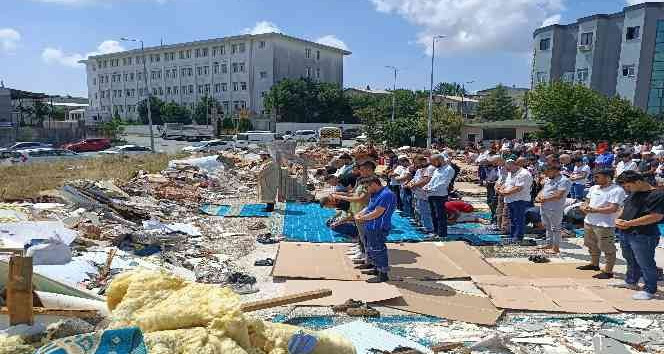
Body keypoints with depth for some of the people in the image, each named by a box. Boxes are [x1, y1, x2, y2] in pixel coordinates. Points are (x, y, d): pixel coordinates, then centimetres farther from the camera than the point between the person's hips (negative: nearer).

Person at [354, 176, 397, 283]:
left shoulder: (386, 195, -22)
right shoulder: (376, 194, 12)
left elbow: (376, 213, -23)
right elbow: (369, 207, 21)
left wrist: (362, 218, -11)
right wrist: (359, 214, 4)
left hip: (378, 229, -11)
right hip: (371, 228, 11)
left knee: (378, 250, -3)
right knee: (371, 249, 21)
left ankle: (383, 274, 8)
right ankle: (376, 268, 37)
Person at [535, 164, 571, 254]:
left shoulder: (564, 180, -12)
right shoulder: (549, 179, 17)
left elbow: (559, 195, -21)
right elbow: (543, 189, 21)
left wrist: (545, 199, -16)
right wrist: (538, 196, 0)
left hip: (555, 209, -9)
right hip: (544, 208, 9)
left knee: (555, 228, 0)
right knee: (548, 227, 17)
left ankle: (556, 247, 8)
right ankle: (550, 244, 28)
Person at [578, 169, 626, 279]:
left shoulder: (617, 190, -15)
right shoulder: (593, 188, 9)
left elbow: (613, 208, -22)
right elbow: (588, 201, 19)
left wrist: (593, 210, -19)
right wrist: (584, 207, -4)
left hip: (604, 225, -8)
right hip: (589, 222, 9)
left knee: (608, 249, 0)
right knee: (592, 245, 21)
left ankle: (608, 271, 9)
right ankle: (594, 264, 38)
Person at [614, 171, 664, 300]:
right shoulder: (633, 193, 12)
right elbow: (625, 208, 23)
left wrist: (629, 223, -20)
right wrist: (619, 219, 1)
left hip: (643, 236, -8)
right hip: (625, 234, 9)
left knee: (645, 264, 2)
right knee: (631, 260, 22)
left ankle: (649, 290, 15)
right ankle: (631, 282, 38)